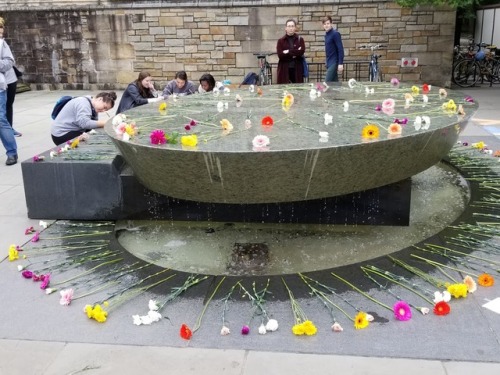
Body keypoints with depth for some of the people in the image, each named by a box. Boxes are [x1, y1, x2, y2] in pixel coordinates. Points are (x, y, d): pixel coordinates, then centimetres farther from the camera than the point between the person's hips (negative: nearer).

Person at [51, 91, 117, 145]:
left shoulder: (93, 108, 8)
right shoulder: (83, 103, -20)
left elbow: (93, 123, -4)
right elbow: (84, 123, -33)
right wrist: (105, 123, -29)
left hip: (74, 131, 9)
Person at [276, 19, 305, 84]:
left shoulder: (300, 39, 9)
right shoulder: (281, 40, 5)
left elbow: (301, 52, -8)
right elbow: (280, 54, -9)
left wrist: (288, 52, -11)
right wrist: (295, 53, -9)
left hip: (297, 69, 1)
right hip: (284, 69, -1)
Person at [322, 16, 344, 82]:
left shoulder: (335, 34, -12)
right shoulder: (326, 34, 12)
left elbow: (340, 49, -16)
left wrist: (340, 63, -22)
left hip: (334, 62, -8)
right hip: (329, 63, 8)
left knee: (327, 82, -13)